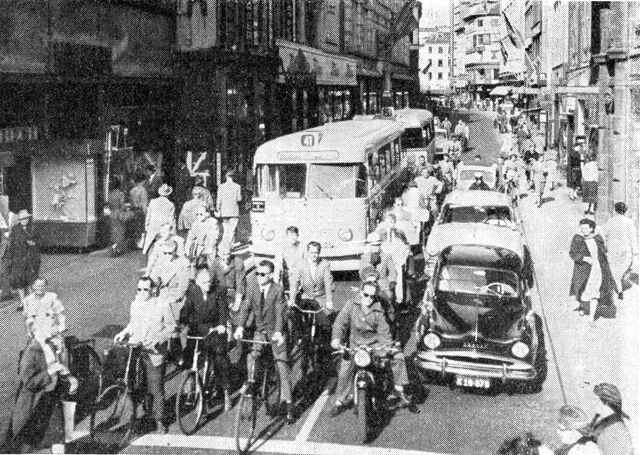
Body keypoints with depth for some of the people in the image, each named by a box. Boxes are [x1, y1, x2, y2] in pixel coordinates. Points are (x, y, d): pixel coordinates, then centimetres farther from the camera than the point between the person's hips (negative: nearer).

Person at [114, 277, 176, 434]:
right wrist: (124, 333, 5)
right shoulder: (134, 304, 10)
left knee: (156, 390, -1)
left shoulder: (162, 305, -4)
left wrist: (157, 338, -16)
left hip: (154, 353, -4)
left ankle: (159, 421, 12)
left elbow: (172, 326, -3)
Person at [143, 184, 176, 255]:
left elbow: (148, 216, 5)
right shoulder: (171, 205, -6)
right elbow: (172, 220, -2)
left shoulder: (153, 202, -2)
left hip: (152, 228, 1)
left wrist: (146, 227, 16)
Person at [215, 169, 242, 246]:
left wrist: (217, 210, 4)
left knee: (225, 230, 12)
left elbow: (219, 200, -1)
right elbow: (239, 199, -5)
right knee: (232, 230, 1)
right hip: (234, 211, -2)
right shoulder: (237, 186, -5)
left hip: (224, 211, 2)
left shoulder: (221, 186, -1)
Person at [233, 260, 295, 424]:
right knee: (252, 356, -21)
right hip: (260, 330, 3)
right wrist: (240, 327, -23)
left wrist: (278, 332, -37)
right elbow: (246, 307, -9)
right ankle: (251, 385, 2)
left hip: (275, 331, -3)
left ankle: (288, 404, -5)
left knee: (282, 364, -8)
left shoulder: (278, 290, -16)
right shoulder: (252, 287, -6)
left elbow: (279, 312, -22)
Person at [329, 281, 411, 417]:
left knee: (398, 356, -17)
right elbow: (340, 322, -10)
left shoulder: (378, 310, -1)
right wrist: (336, 338, -28)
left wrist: (388, 345, -21)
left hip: (376, 343, 1)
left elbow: (384, 330, -2)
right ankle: (340, 401, -1)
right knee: (345, 367, -20)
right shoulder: (351, 305, -4)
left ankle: (399, 389, 0)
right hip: (355, 345, -1)